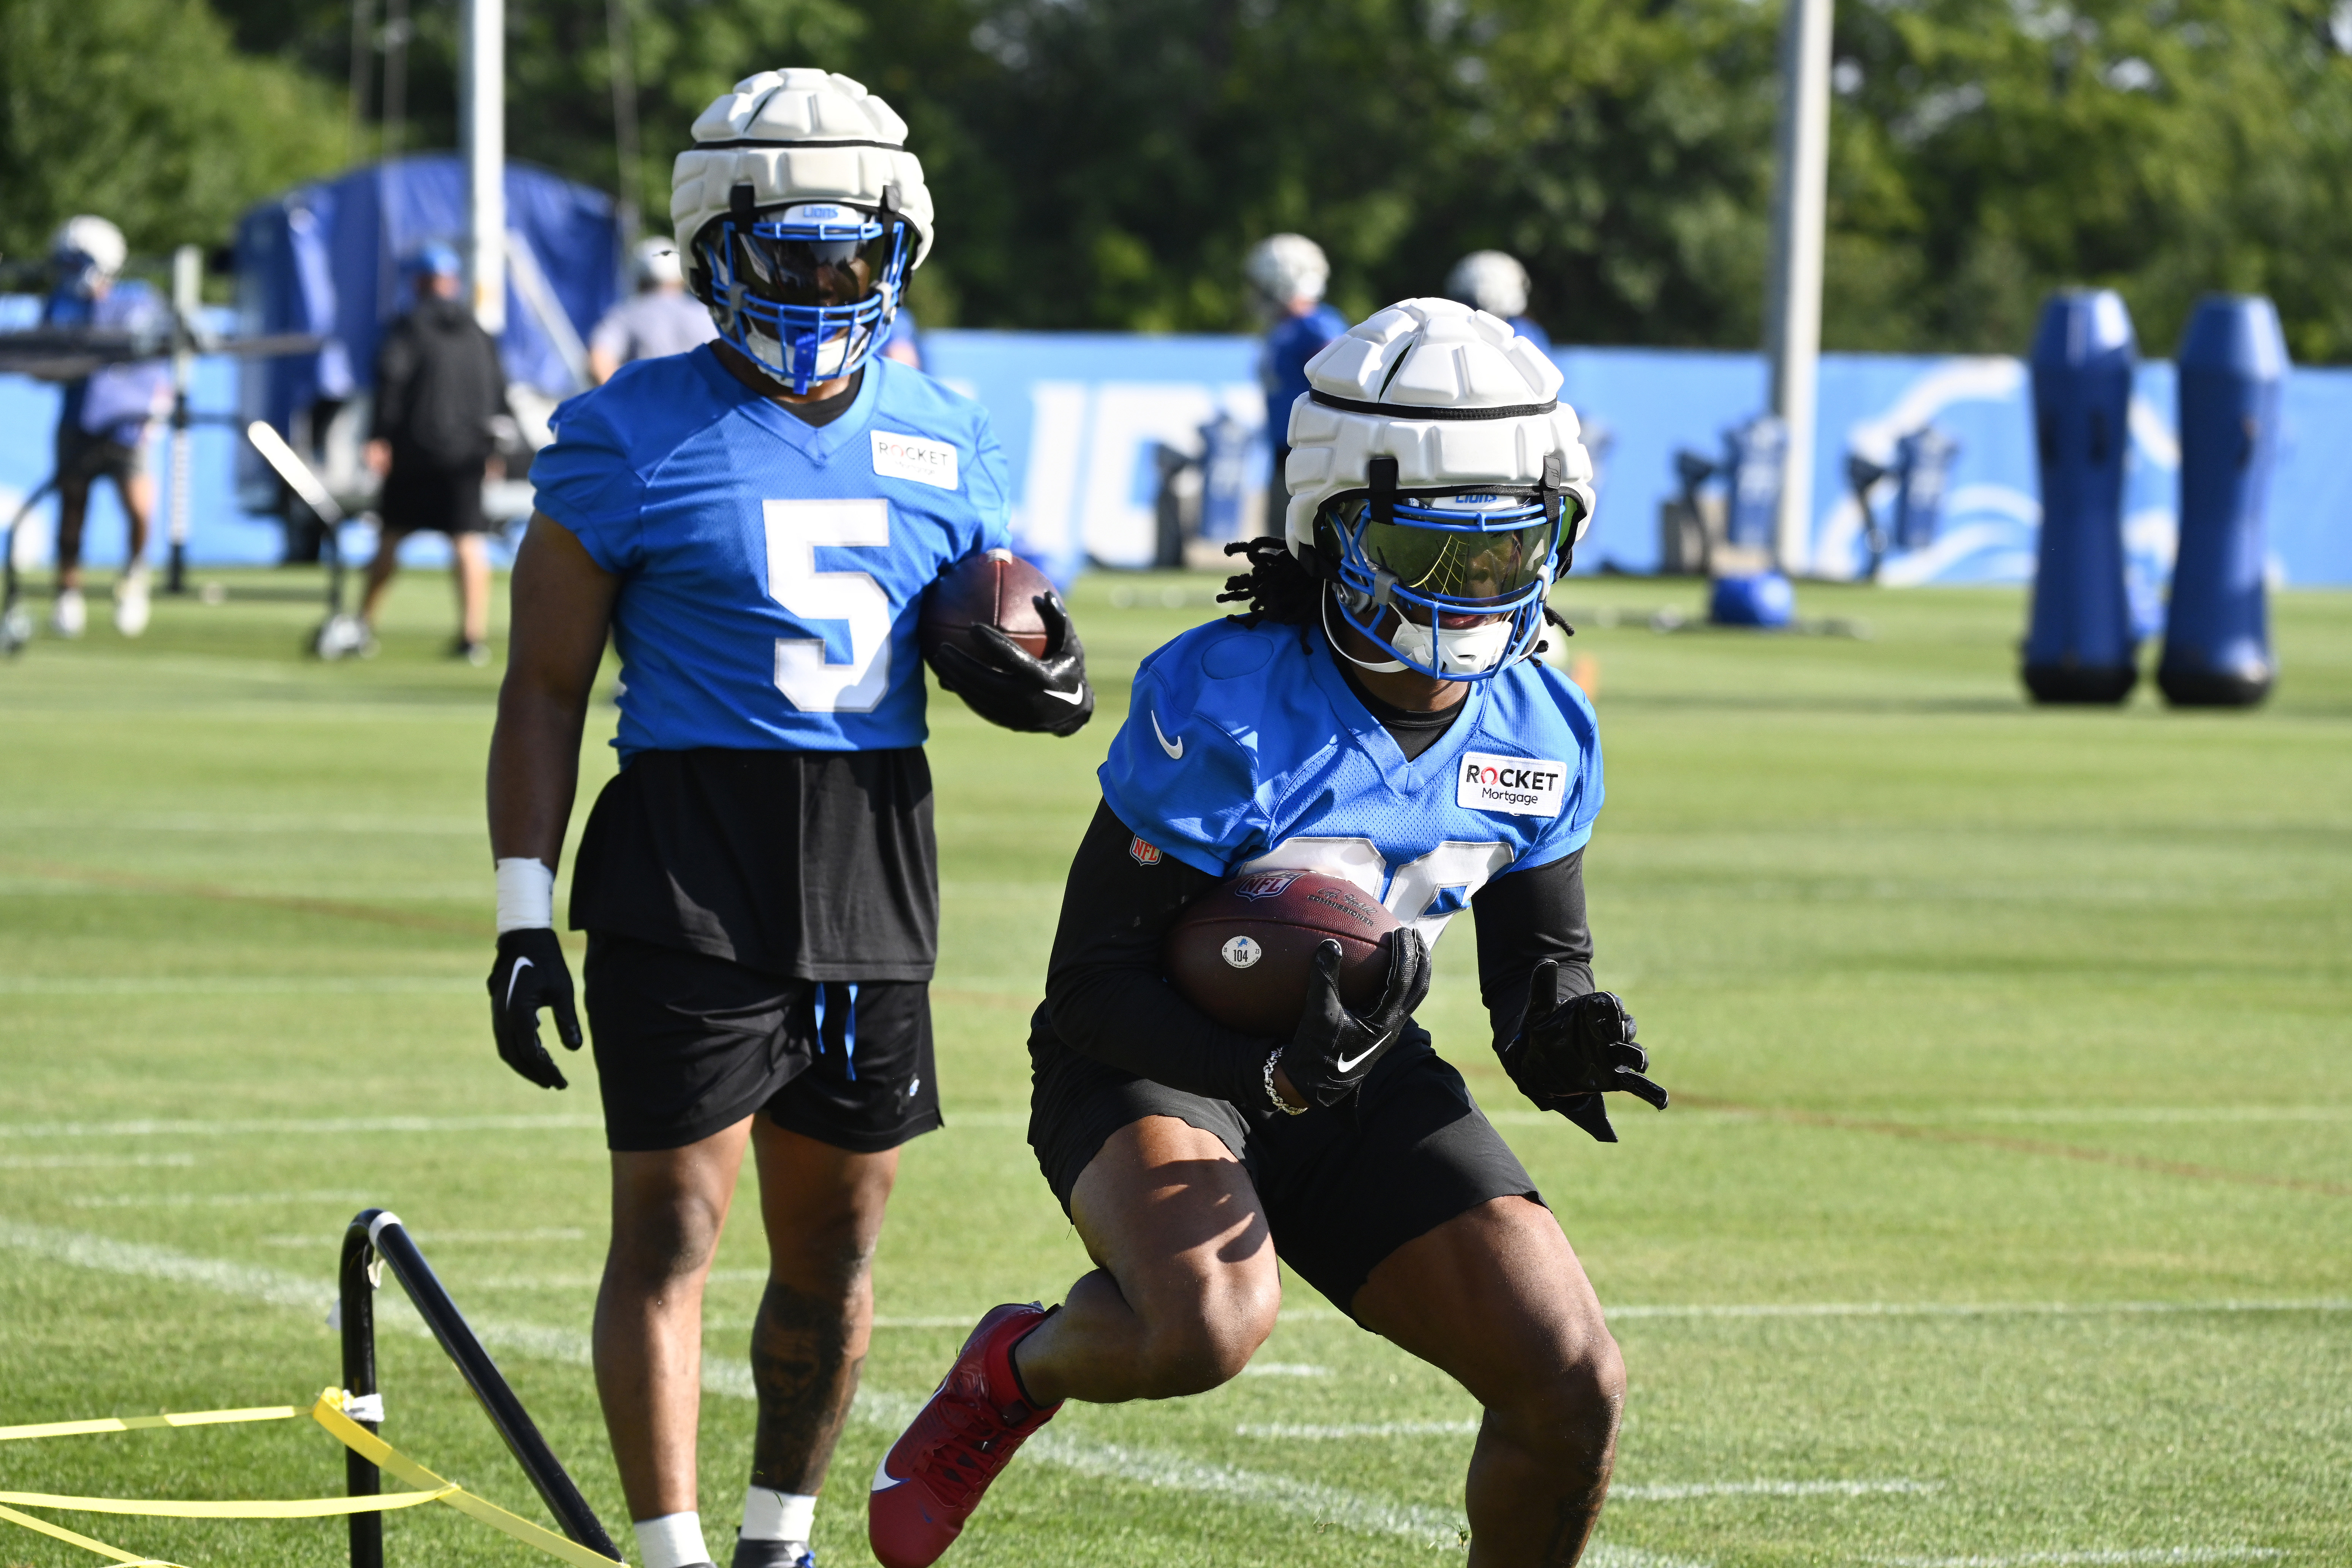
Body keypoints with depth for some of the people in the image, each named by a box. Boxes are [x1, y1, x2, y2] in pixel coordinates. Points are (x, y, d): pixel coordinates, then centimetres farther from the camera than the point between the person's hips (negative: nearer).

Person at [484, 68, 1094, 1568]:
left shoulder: (944, 437, 10)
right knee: (672, 1224, -7)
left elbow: (993, 629, 22)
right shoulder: (630, 436, -4)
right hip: (689, 878, -5)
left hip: (875, 874, 5)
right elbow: (546, 691, -2)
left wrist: (1035, 674, -4)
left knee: (835, 1244, 11)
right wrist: (525, 918, -8)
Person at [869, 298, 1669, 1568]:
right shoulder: (1220, 708, -25)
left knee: (1575, 1388, -10)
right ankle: (1019, 1369, 1)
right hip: (1155, 1065, -5)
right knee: (1209, 1322, -36)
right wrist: (1272, 1075, -38)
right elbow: (1094, 985, -22)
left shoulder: (1539, 732, -7)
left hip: (1363, 1079, 5)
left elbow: (1539, 961, 8)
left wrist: (1563, 1036, -17)